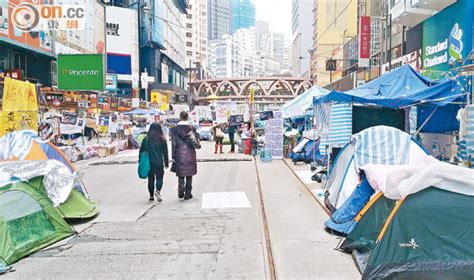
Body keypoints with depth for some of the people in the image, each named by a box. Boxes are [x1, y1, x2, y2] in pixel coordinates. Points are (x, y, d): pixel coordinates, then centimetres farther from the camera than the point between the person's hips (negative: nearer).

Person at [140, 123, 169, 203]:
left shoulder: (146, 139, 0)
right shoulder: (162, 139, -2)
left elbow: (141, 151, 3)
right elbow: (165, 152, 1)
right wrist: (166, 163, 9)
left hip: (149, 163, 1)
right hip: (159, 163, -1)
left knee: (151, 179, 10)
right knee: (159, 178, 8)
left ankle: (151, 197, 13)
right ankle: (158, 191, -17)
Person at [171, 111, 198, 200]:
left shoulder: (175, 129, -3)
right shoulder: (191, 128, -4)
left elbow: (173, 144, -2)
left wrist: (173, 156, 2)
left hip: (179, 155, 0)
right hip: (190, 154, 0)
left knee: (181, 174, 11)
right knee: (189, 175, 9)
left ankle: (181, 190, -8)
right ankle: (188, 193, 12)